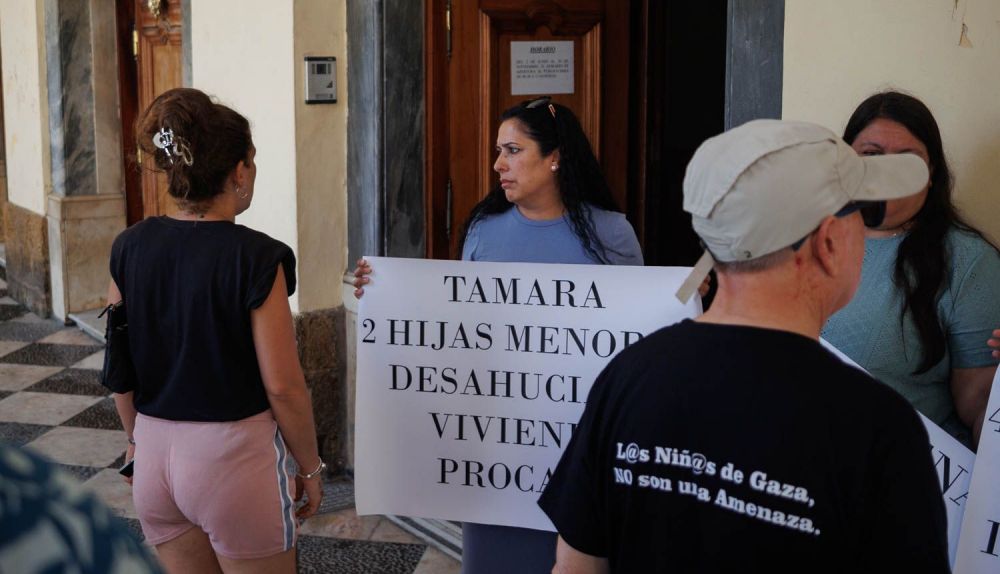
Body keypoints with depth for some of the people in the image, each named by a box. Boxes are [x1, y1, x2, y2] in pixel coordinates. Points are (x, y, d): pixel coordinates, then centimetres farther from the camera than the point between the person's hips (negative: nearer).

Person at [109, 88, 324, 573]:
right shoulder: (256, 257, -16)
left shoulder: (129, 248, -1)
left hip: (155, 455, 5)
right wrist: (309, 468, -1)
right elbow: (282, 386, -14)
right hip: (234, 457, -5)